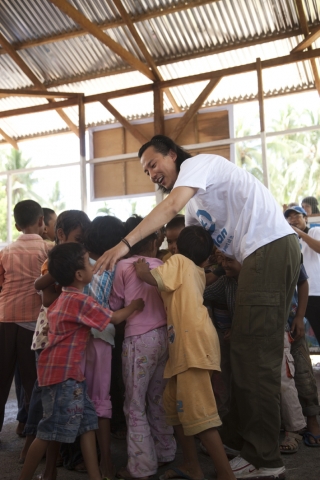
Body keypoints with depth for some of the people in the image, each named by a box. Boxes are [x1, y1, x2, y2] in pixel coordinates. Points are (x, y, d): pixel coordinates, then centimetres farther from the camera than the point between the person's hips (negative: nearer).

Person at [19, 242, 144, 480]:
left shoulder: (62, 299, 10)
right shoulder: (82, 300, -16)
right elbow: (115, 318, -6)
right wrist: (134, 305, 11)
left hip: (70, 372, 9)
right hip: (63, 372, -9)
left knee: (88, 422, 10)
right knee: (50, 431, 0)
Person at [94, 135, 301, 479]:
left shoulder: (198, 163, -2)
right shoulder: (194, 203, 25)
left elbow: (171, 207, -18)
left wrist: (125, 244, -22)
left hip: (271, 248, -10)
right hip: (265, 257, 10)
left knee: (253, 356, -9)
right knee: (250, 354, 9)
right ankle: (260, 450, 17)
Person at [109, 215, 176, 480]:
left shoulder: (124, 266, -2)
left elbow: (114, 305, 5)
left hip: (139, 339, -5)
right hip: (164, 336, 5)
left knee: (135, 405, 4)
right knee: (158, 399, 17)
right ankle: (165, 453, 26)